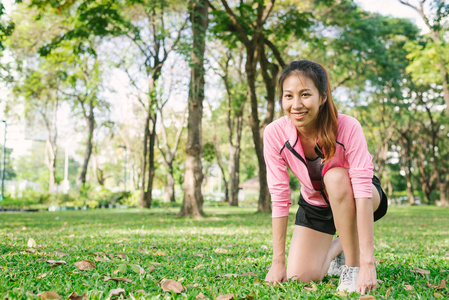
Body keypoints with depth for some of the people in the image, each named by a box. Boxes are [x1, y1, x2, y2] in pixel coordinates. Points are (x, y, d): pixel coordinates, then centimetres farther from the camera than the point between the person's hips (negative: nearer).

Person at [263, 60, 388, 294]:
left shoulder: (347, 127, -32)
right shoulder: (274, 134, -24)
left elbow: (363, 191, -36)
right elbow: (279, 198, -20)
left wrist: (367, 263, -42)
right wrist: (278, 261, -20)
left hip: (352, 198, -2)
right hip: (314, 204, 3)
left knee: (336, 177, -36)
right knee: (300, 277, -14)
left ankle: (353, 266, -19)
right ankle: (336, 248, 20)